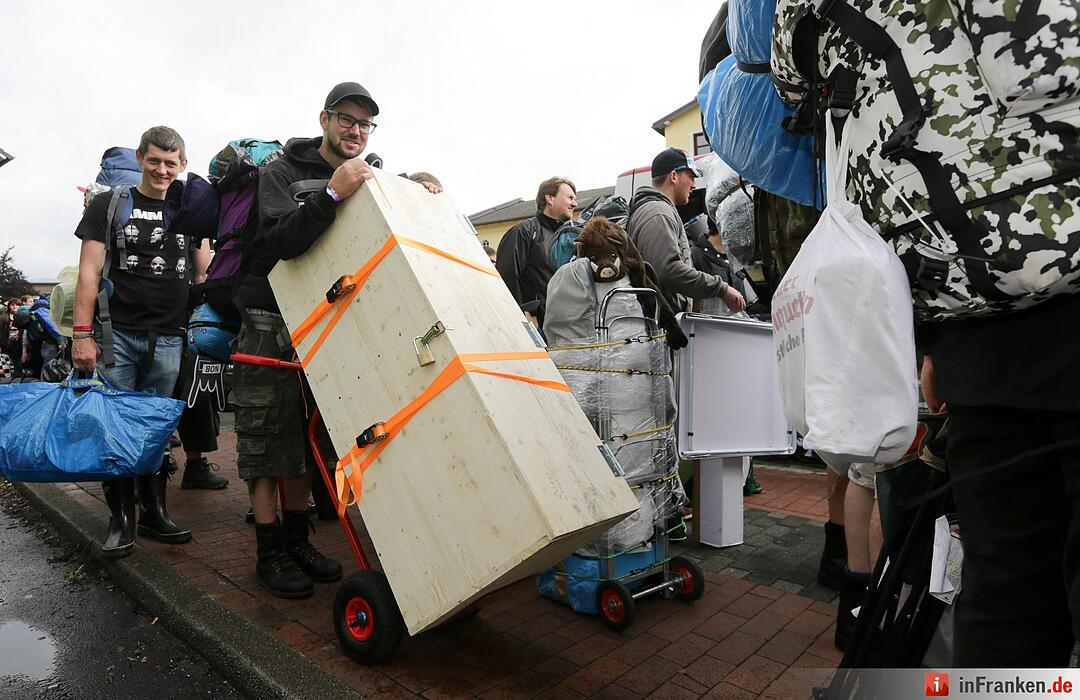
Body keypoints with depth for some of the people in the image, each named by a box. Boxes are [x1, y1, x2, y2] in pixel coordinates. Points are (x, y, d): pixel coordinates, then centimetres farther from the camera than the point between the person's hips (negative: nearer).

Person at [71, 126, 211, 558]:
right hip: (116, 334, -2)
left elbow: (204, 274, 16)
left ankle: (154, 513, 17)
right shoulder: (109, 205, 6)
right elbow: (89, 272, 1)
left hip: (168, 340, 2)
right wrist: (82, 334, -7)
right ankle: (121, 520, 10)